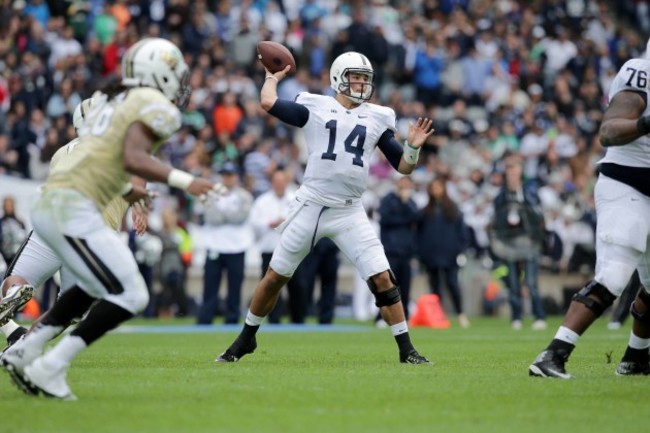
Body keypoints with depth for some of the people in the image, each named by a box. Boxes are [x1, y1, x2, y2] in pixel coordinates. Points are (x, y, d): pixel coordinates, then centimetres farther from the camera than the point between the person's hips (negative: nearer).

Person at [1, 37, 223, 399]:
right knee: (130, 296, -7)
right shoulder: (157, 108, -5)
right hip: (73, 209, -10)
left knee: (96, 286, 27)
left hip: (49, 205, 10)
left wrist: (125, 190, 34)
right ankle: (49, 370, -9)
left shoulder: (113, 103, 21)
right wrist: (184, 181, -21)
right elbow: (133, 158, -20)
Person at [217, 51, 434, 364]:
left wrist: (413, 146, -10)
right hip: (311, 206, -1)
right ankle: (246, 339, 25)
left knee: (382, 278, -10)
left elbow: (404, 166, 9)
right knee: (275, 276, 7)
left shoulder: (377, 118, 9)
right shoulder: (316, 107, 2)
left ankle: (406, 349, -1)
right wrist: (273, 77, 8)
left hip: (349, 213, 1)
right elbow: (268, 102, -10)